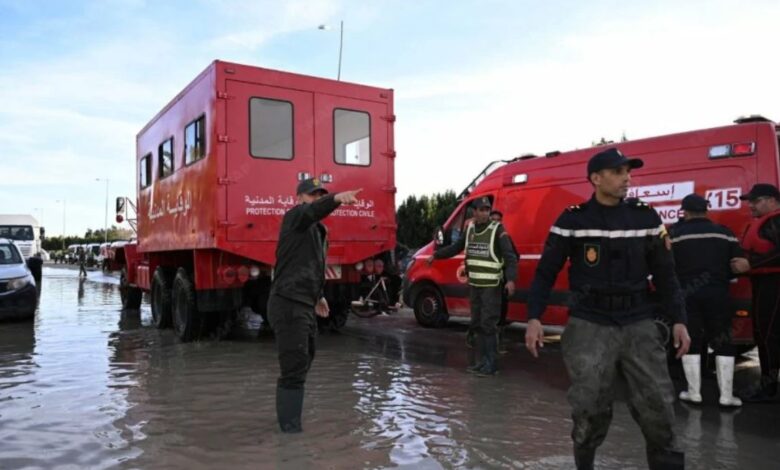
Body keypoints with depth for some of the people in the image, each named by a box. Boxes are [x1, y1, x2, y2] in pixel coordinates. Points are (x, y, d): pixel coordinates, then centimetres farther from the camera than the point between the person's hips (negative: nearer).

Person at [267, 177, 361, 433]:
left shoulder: (319, 230, 18)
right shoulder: (295, 217, -9)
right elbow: (313, 210, -33)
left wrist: (319, 295, 32)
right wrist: (336, 199, -52)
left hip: (305, 306, 10)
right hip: (288, 305, -10)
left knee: (302, 362, 22)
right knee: (293, 369, -11)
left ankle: (288, 416, 39)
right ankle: (291, 428, -5)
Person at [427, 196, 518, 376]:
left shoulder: (497, 230, -12)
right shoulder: (470, 229, 5)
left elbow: (510, 257, -18)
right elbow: (455, 247, 19)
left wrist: (511, 279, -31)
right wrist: (436, 255, 21)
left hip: (491, 287, -6)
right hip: (474, 285, 7)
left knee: (488, 325, -7)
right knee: (477, 324, 12)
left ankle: (491, 364, 2)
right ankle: (482, 361, 23)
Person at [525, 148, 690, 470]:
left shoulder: (646, 218, 6)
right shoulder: (572, 220, -2)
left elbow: (665, 274, 11)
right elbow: (546, 272, -1)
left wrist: (679, 320, 5)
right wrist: (534, 317, -10)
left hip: (639, 325, 3)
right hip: (589, 326, -2)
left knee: (658, 407, 1)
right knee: (590, 409, 0)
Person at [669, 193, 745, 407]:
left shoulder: (674, 233, -3)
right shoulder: (724, 232, 5)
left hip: (686, 294, -1)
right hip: (717, 293, 2)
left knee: (691, 342, 8)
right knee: (723, 343, 9)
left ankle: (694, 393, 12)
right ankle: (726, 395, 10)